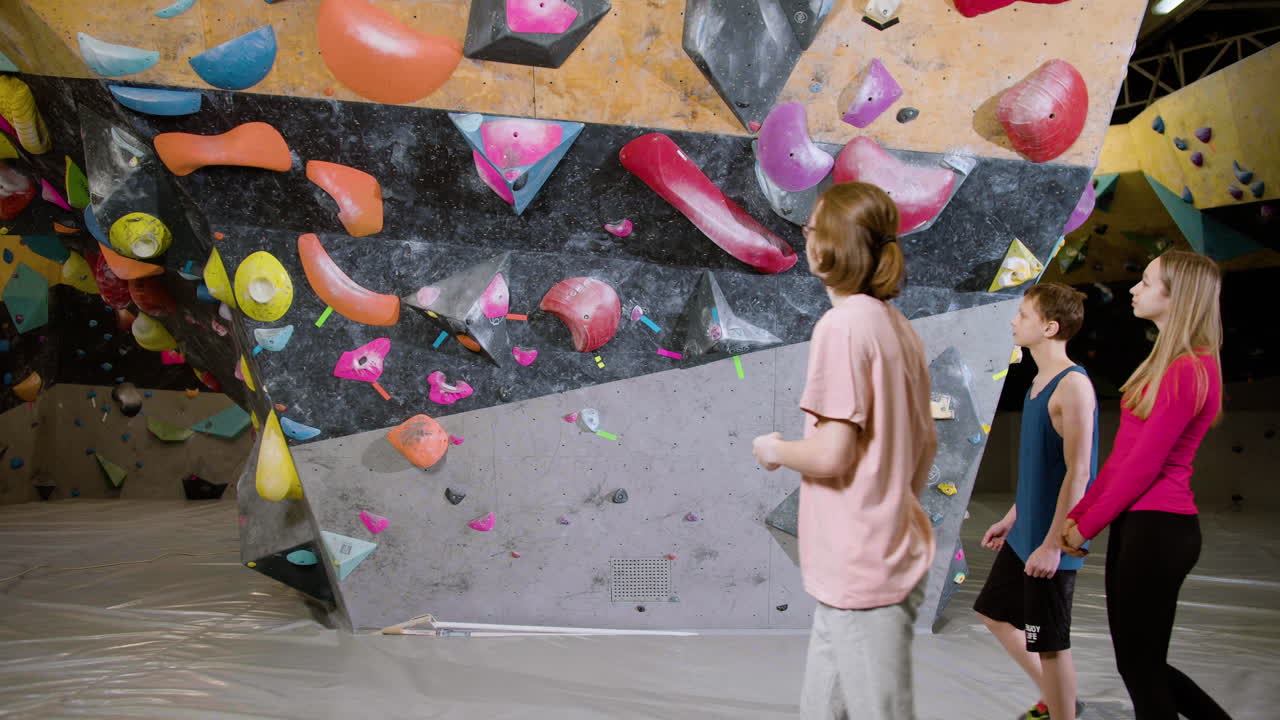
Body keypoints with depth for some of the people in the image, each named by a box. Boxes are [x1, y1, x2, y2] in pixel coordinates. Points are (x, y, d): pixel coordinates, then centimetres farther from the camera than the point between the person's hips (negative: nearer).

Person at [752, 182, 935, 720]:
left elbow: (831, 454, -22)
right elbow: (926, 443, 15)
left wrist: (774, 450, -4)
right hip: (896, 551, 9)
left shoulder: (843, 324, -17)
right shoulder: (898, 326, 9)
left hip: (858, 568, -9)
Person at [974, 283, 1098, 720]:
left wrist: (1053, 544, -22)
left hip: (1050, 544, -10)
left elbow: (1078, 473, -22)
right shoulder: (1040, 380, 8)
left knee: (1050, 643, 3)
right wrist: (1012, 517, 20)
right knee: (994, 612, 21)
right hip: (1024, 535, 10)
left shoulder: (1073, 384, -19)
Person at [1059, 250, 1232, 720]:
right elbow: (1123, 454, 15)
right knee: (1139, 662, 18)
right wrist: (1077, 514, 12)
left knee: (1140, 667, 2)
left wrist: (1086, 527, -8)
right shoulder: (1167, 363, 15)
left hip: (1158, 527, -9)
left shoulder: (1188, 371, -16)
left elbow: (1144, 465, -16)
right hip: (1137, 524, 9)